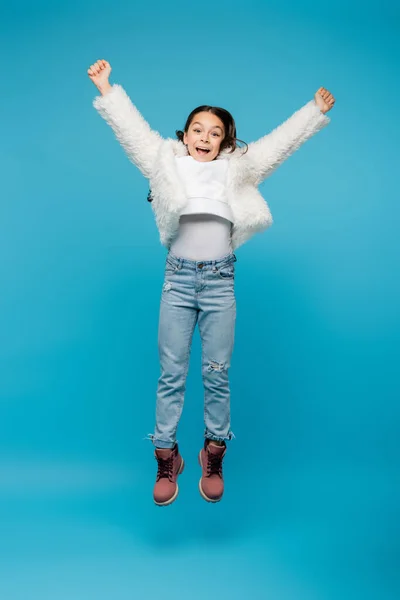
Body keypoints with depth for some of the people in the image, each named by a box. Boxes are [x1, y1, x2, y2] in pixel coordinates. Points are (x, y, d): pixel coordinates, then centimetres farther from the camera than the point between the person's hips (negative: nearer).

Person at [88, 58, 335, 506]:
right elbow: (133, 130, 11)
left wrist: (316, 111, 16)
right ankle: (167, 457, 17)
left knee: (217, 373, 5)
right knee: (171, 373, 4)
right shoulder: (168, 163, 11)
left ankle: (214, 456, 21)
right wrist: (106, 89, 10)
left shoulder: (236, 170, 12)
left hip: (220, 280, 0)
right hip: (178, 277, 0)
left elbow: (280, 141, 14)